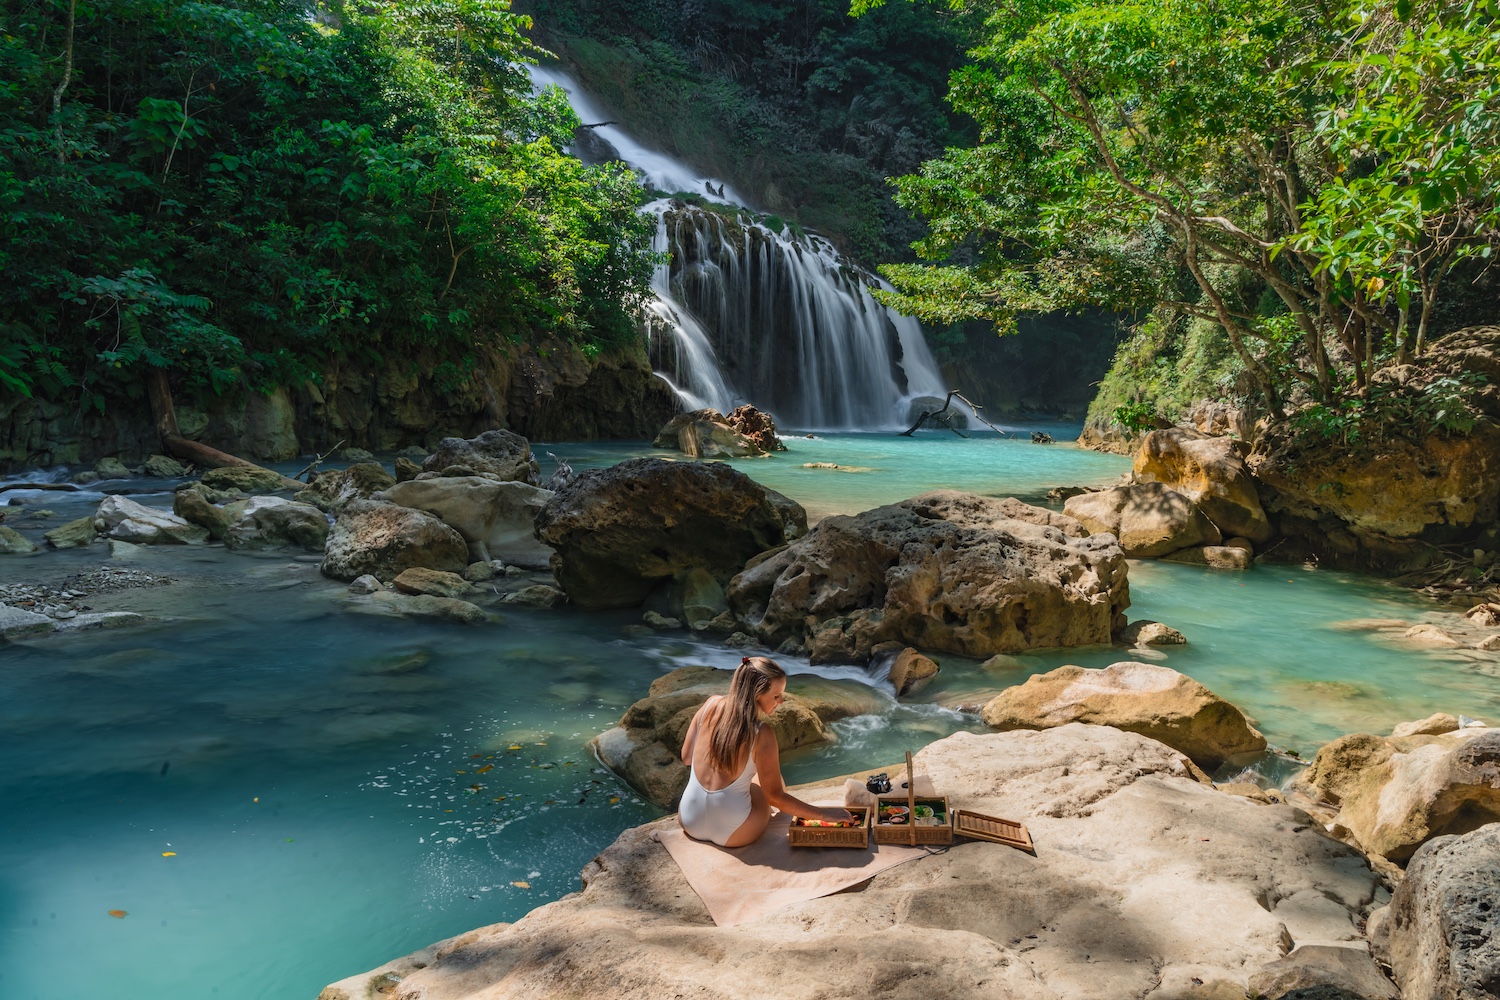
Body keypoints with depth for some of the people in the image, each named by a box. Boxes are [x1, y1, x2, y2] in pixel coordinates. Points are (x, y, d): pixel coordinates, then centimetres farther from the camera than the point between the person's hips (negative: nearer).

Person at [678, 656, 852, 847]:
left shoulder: (712, 705, -8)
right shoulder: (761, 735, -20)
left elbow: (686, 757, 3)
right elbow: (774, 796, -14)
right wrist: (825, 814, -7)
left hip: (689, 823, 4)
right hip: (730, 835, -4)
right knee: (771, 764, 22)